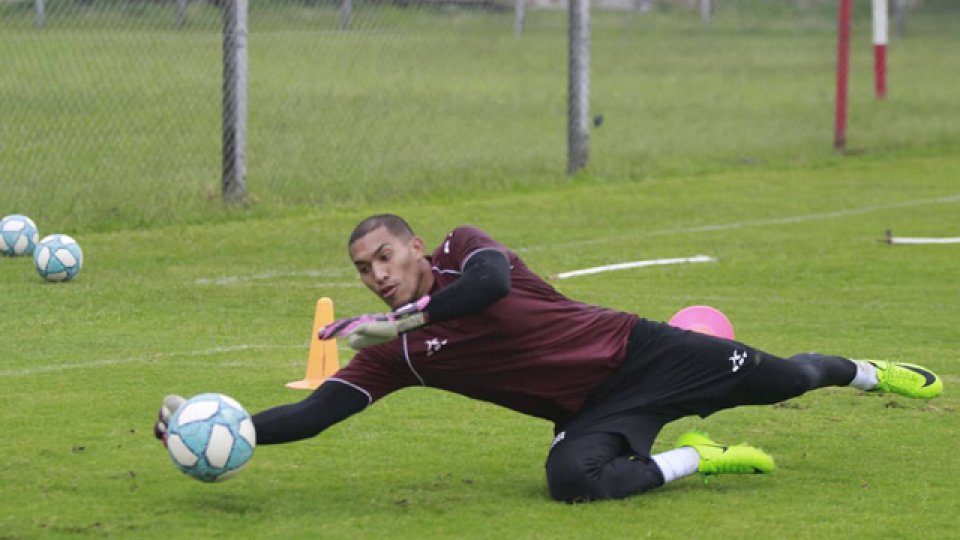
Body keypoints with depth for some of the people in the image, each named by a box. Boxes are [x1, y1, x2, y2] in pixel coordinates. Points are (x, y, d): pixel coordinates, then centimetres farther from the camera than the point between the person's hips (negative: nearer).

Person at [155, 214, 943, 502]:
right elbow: (315, 413, -8)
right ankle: (696, 459, -6)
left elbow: (493, 282, -34)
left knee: (775, 378, 4)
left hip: (632, 352, -2)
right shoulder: (391, 354, -1)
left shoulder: (462, 250, -10)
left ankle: (865, 373, 41)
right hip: (588, 412, 2)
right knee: (570, 476, -32)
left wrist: (395, 322, -35)